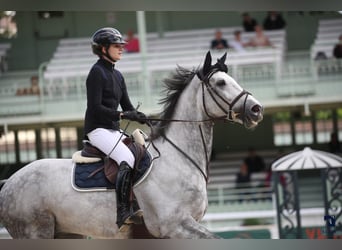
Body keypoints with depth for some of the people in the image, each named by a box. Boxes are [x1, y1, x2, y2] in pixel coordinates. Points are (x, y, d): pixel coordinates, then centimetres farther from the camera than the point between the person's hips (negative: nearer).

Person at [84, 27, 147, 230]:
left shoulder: (117, 75, 17)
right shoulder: (97, 72, -9)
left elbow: (127, 106, 16)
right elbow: (95, 107, -17)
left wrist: (143, 118, -3)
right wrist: (122, 115, -24)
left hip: (114, 130, 9)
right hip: (97, 129, -9)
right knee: (128, 159, -27)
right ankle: (124, 213, -31)